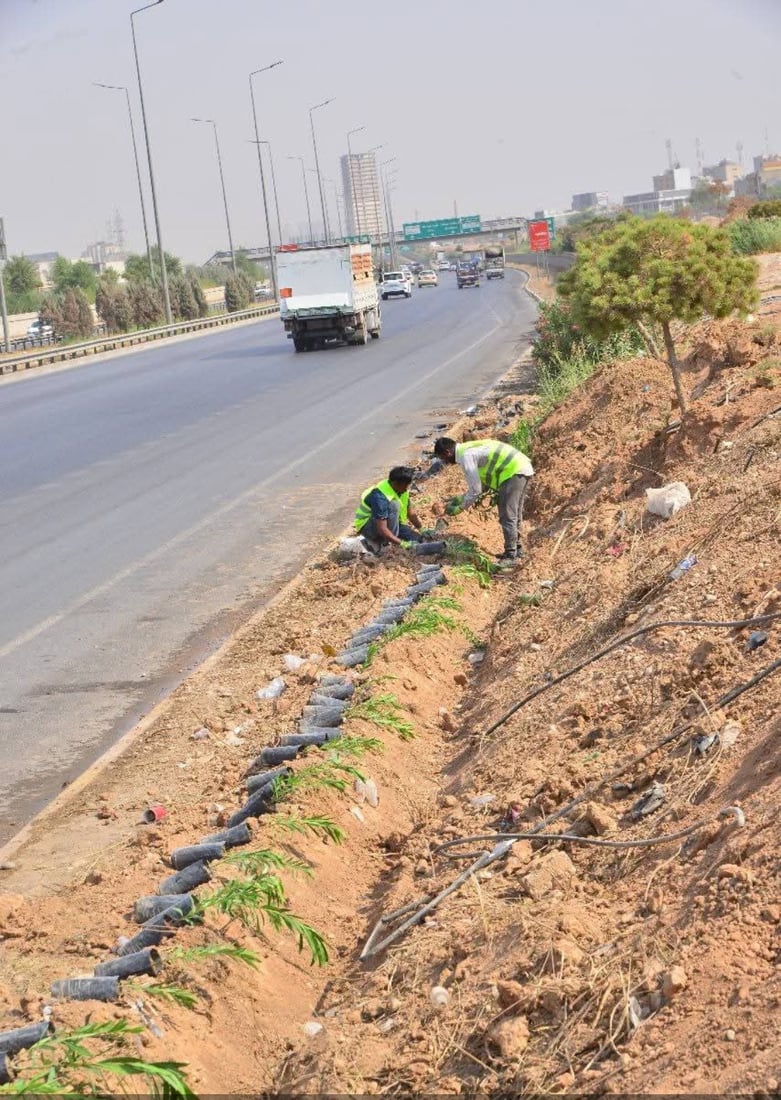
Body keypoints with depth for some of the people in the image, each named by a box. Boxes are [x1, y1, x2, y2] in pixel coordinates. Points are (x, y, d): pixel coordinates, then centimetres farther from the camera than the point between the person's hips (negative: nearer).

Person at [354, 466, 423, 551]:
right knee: (393, 506, -32)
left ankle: (376, 543, 6)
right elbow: (382, 529, -37)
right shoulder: (380, 497, -33)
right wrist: (401, 543, -39)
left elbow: (410, 514, 4)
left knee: (417, 539, -7)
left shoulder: (402, 490, -7)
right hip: (367, 526, -8)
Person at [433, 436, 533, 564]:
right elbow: (482, 482, 23)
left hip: (514, 471, -10)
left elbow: (475, 489, -13)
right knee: (513, 514, 20)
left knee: (507, 516, -8)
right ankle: (516, 550, 31)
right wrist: (462, 498, 19)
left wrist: (461, 507, 1)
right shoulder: (469, 449, 17)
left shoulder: (465, 456, -14)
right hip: (521, 467, 10)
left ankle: (510, 556, -5)